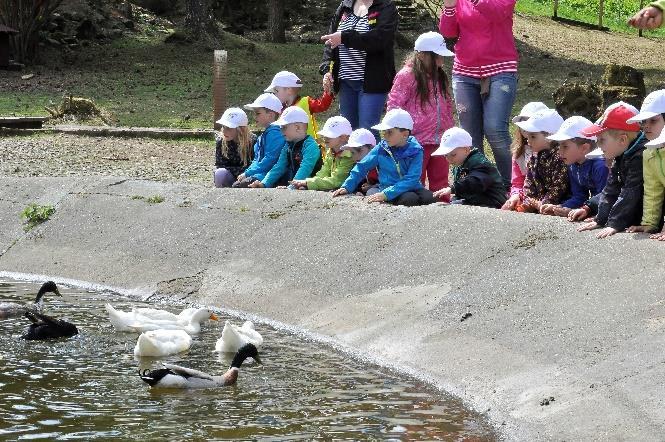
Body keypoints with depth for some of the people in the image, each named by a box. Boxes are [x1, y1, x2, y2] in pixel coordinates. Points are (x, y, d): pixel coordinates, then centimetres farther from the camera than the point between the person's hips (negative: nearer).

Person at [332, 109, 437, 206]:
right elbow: (362, 167, 12)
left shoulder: (415, 151, -8)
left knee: (428, 197, -30)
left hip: (412, 188, 1)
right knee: (410, 198, -33)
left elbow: (411, 179, -19)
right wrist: (347, 187, 2)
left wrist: (386, 194, -29)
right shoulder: (381, 148, 1)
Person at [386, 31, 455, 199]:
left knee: (440, 182, 9)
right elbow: (393, 106, -10)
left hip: (440, 140, 7)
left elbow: (447, 105, 23)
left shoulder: (439, 76, 14)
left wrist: (449, 127, 17)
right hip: (417, 140, -7)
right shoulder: (407, 75, -9)